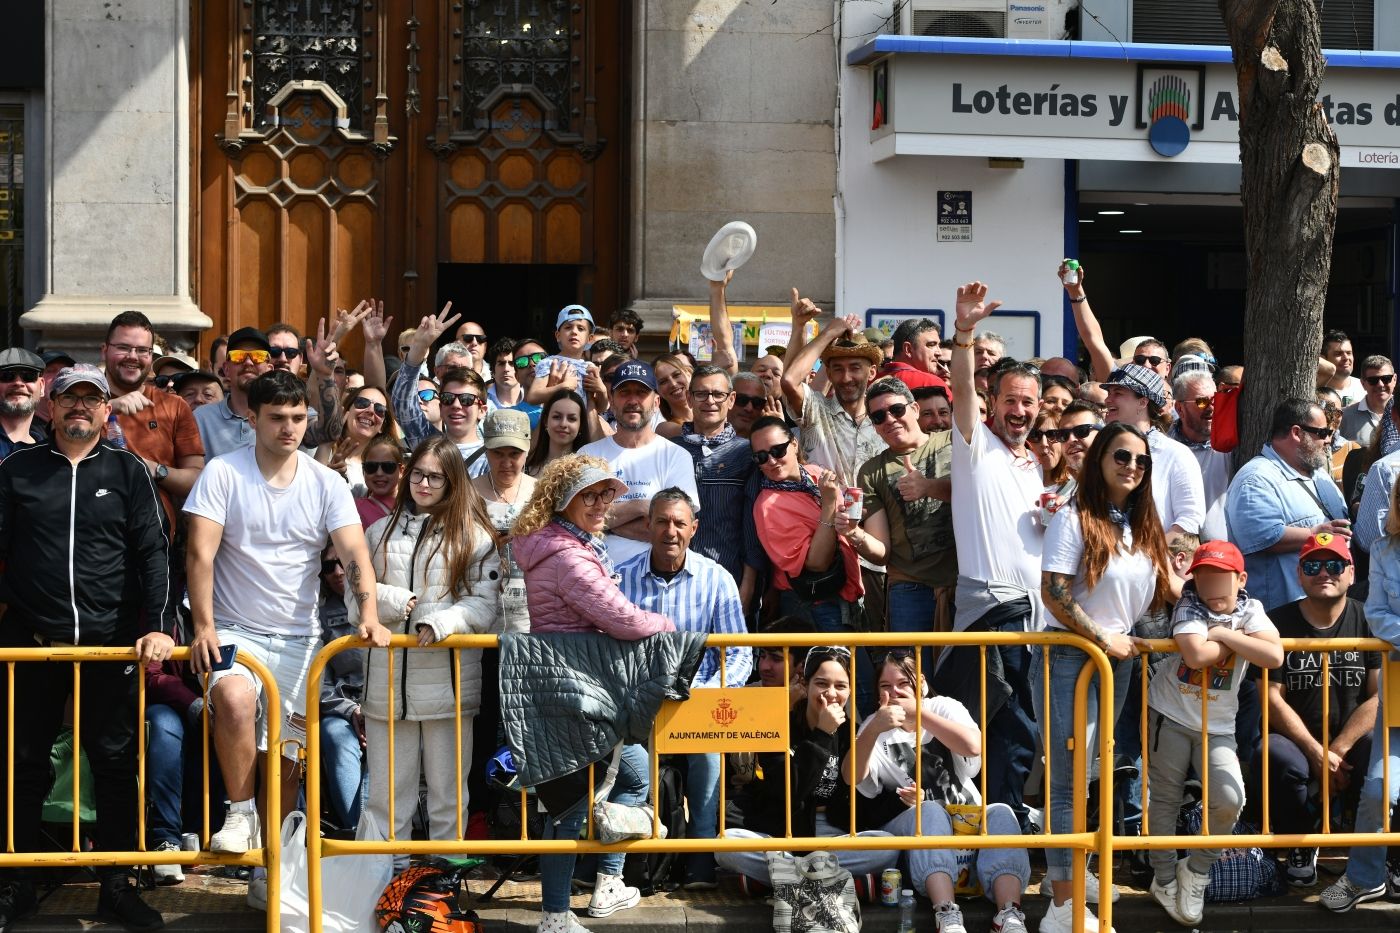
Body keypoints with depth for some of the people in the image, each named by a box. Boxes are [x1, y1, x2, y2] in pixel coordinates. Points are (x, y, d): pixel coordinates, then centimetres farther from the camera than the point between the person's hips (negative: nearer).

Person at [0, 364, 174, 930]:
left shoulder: (127, 470, 6)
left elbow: (154, 552, 1)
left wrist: (159, 625, -10)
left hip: (111, 642, 0)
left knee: (116, 763, 3)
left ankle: (115, 886, 12)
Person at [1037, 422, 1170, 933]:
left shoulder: (1143, 526, 9)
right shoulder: (1075, 518, -12)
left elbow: (1155, 594, 16)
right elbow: (1054, 593, -18)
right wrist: (1102, 639, -14)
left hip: (1118, 658, 7)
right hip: (1067, 656, -7)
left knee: (1088, 772, 15)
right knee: (1068, 778, -7)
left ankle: (1068, 869, 26)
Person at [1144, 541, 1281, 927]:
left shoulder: (1249, 610, -3)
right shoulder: (1189, 605, -12)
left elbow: (1274, 656, -21)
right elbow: (1195, 654, -31)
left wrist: (1223, 634, -20)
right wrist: (1234, 641, -15)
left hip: (1218, 727, 2)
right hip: (1171, 716, -2)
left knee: (1229, 800, -13)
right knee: (1165, 800, 7)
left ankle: (1196, 871, 11)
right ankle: (1164, 879, 26)